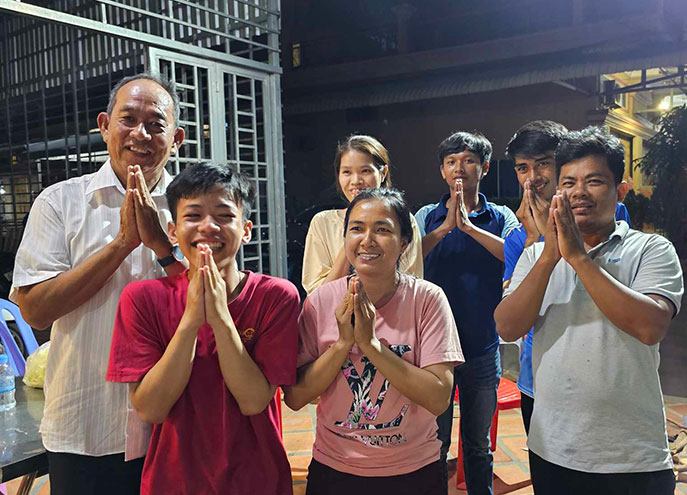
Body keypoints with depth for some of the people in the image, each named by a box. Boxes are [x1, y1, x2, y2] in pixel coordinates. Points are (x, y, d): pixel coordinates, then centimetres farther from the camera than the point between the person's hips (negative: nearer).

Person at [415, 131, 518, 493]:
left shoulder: (500, 217, 2)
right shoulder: (428, 217, 1)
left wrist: (469, 226, -26)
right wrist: (445, 227, -25)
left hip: (482, 348, 1)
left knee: (478, 445, 17)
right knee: (434, 442, 10)